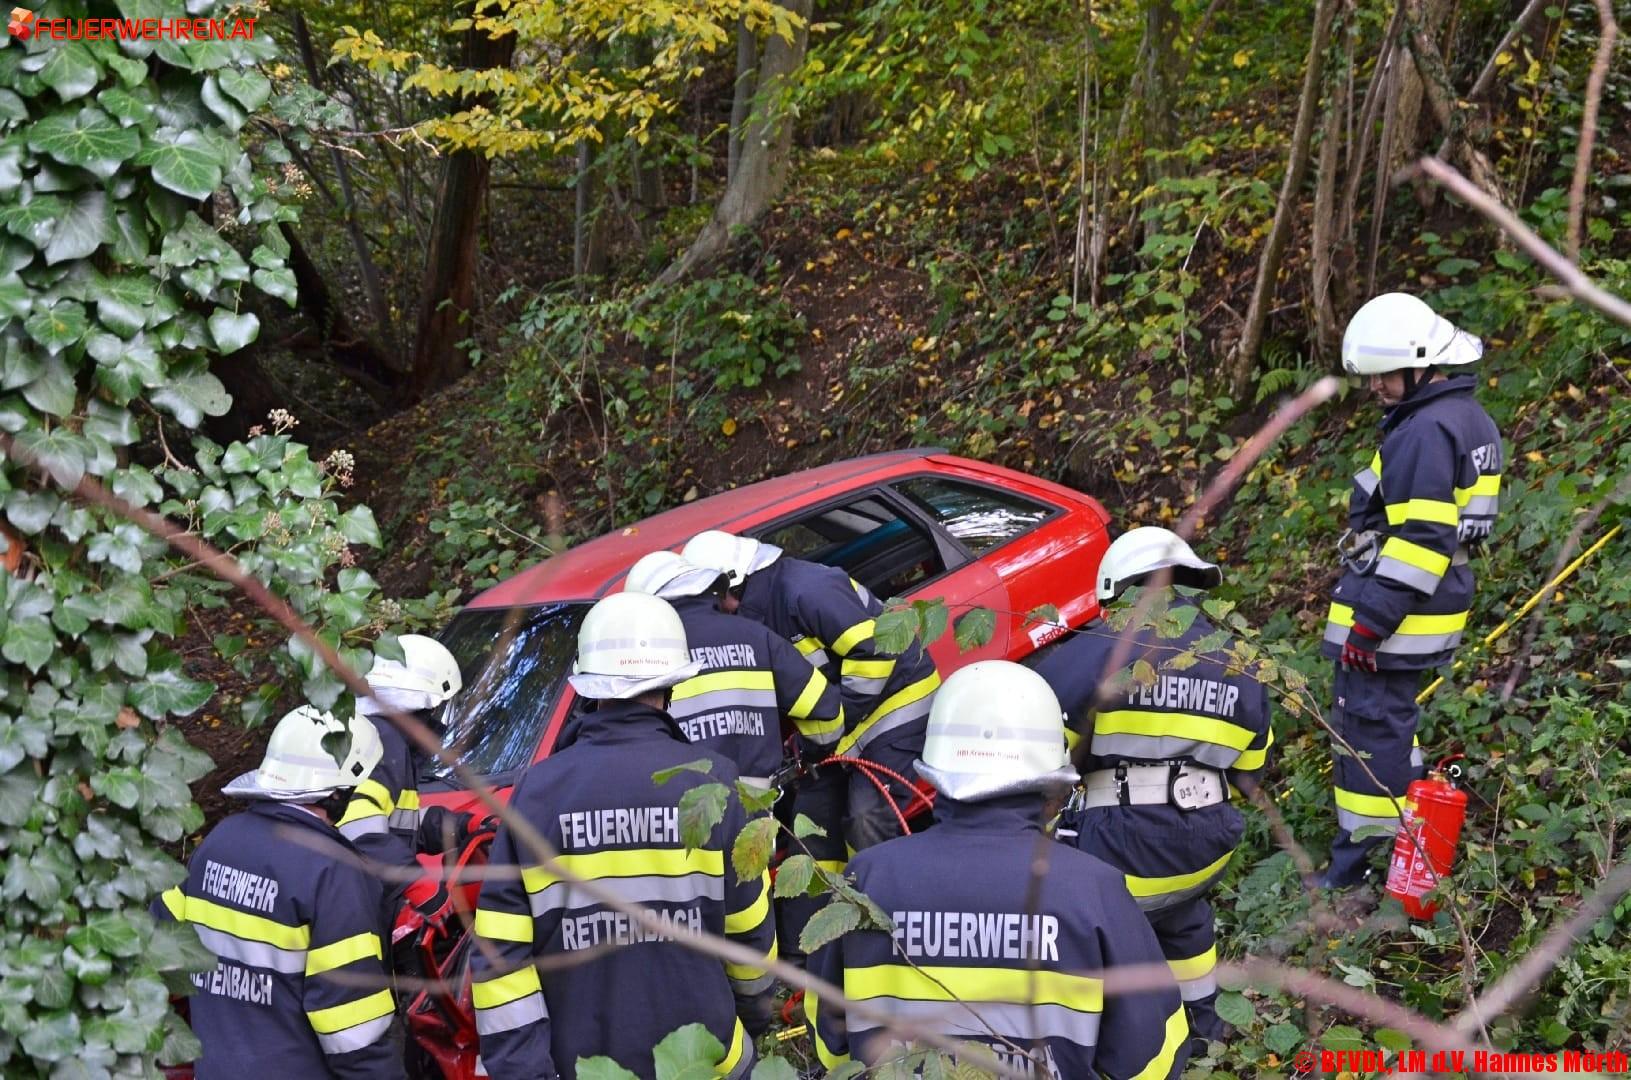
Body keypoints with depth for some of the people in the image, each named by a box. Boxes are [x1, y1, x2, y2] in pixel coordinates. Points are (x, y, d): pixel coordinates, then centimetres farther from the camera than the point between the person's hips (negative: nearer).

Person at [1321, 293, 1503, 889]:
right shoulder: (1472, 421, 13)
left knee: (1370, 730, -4)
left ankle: (1353, 871, 2)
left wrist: (1369, 622, -22)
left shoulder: (1425, 431, -20)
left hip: (1394, 614, -10)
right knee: (1393, 721, 21)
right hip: (1435, 609, 10)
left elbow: (1419, 541, -24)